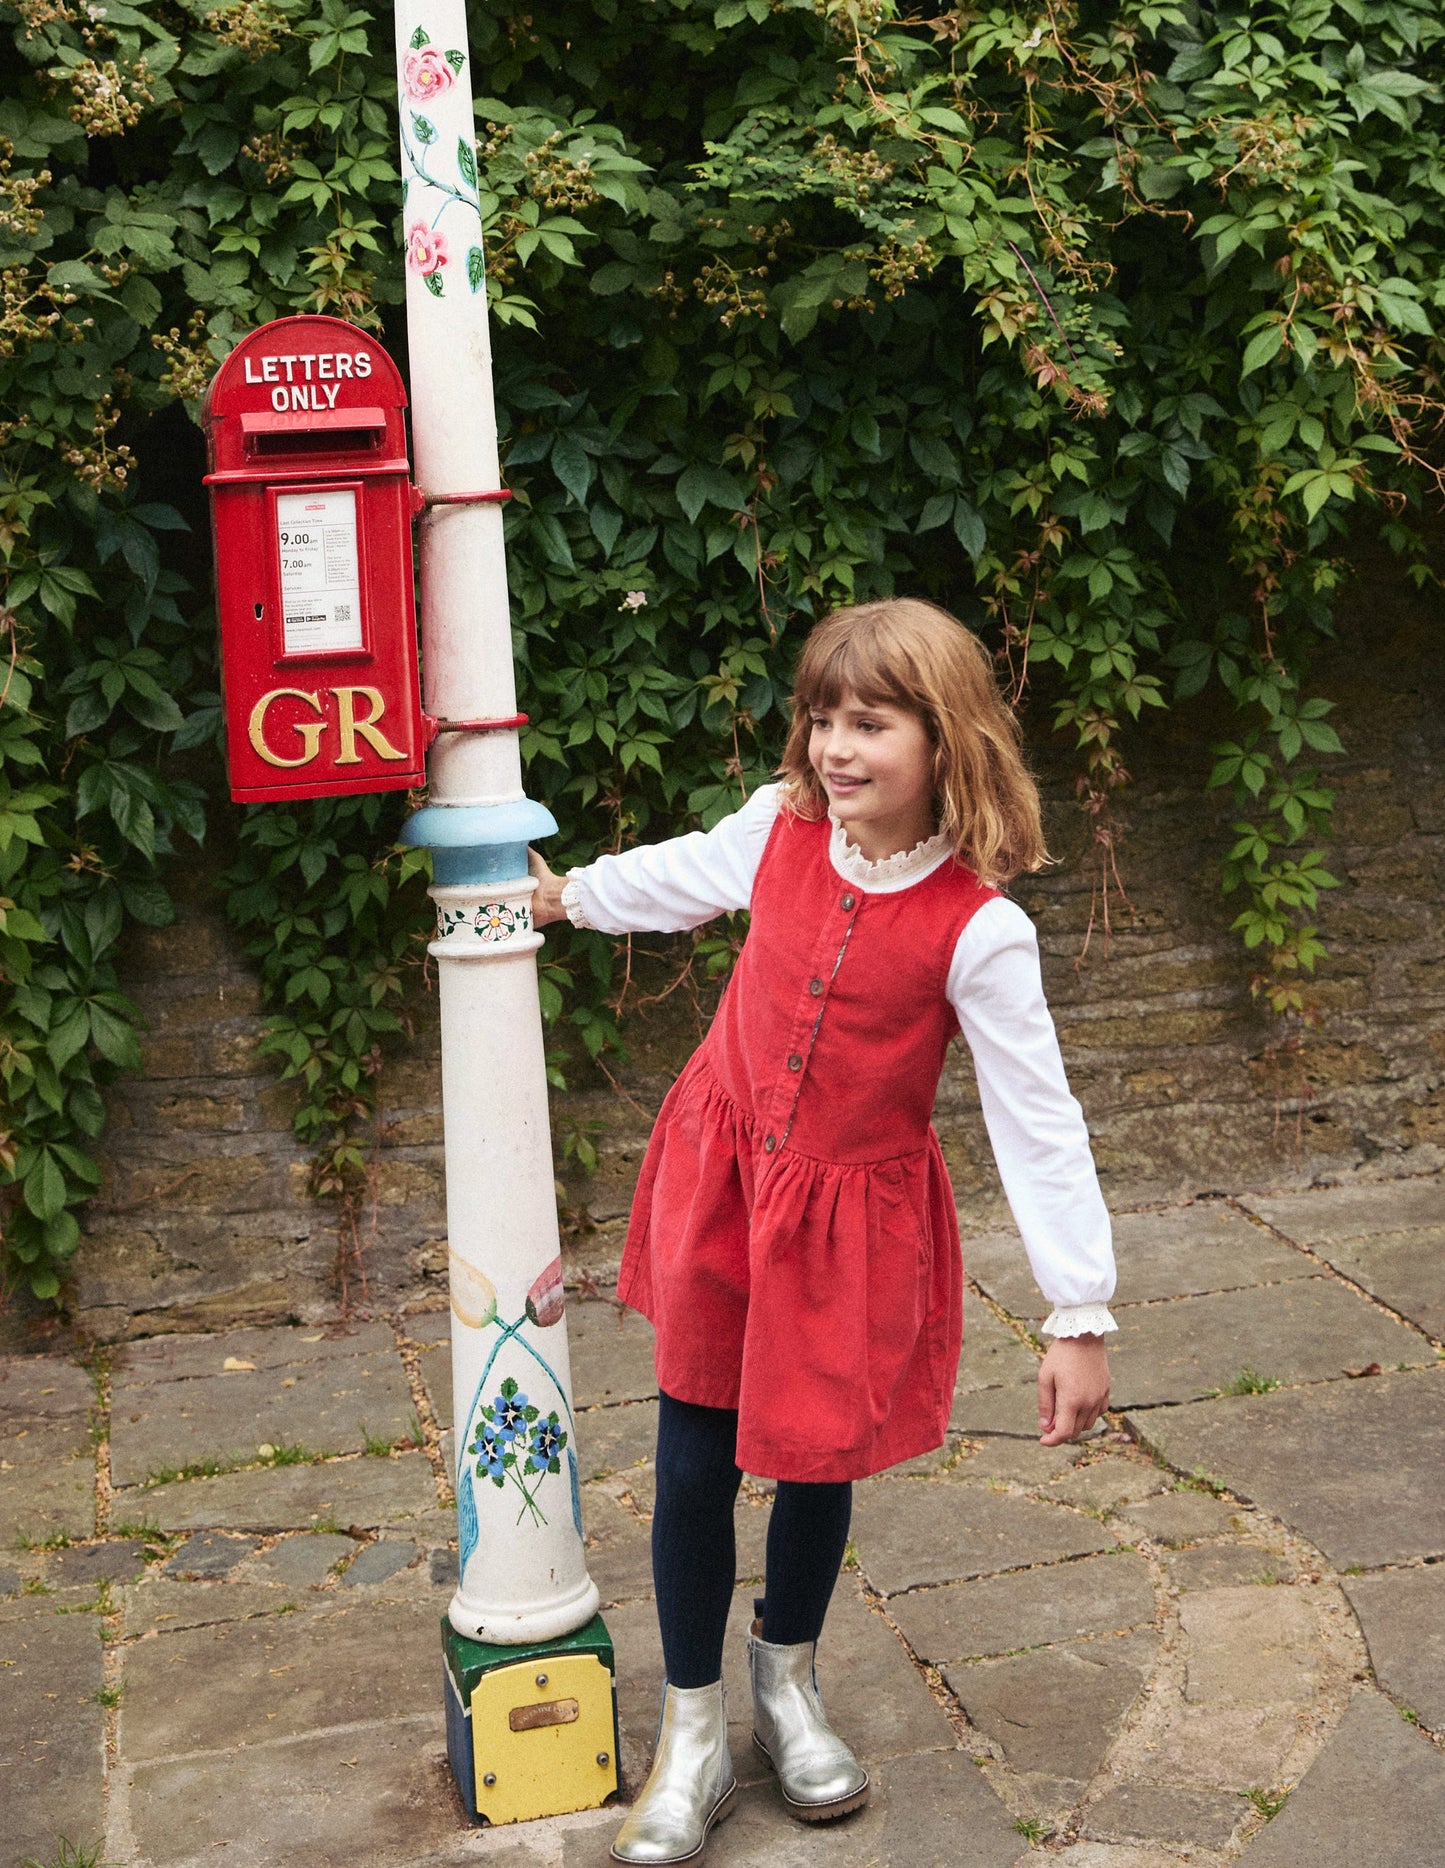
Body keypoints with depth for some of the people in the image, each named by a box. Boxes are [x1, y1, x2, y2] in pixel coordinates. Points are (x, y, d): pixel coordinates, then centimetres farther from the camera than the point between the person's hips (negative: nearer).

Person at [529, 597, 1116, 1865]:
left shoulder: (979, 928, -22)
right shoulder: (779, 830, -11)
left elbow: (1038, 1123, -19)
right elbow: (680, 878, 13)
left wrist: (1081, 1318, -19)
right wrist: (572, 896, 31)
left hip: (853, 1215, -2)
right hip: (721, 1182, 3)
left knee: (819, 1459, 13)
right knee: (693, 1464, 6)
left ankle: (787, 1684, 44)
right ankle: (693, 1735, 26)